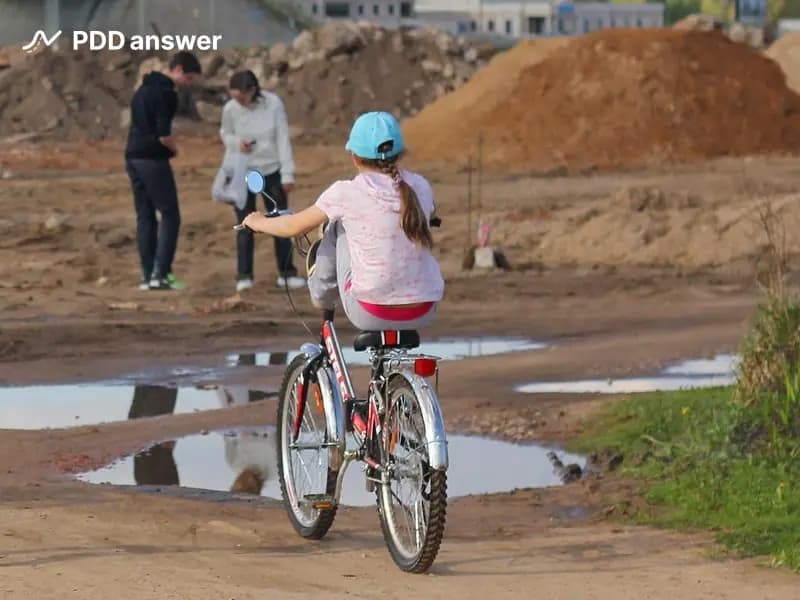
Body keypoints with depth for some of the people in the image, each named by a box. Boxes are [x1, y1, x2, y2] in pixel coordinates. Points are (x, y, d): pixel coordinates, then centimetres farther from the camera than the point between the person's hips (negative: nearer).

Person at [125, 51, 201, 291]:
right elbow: (164, 135, -20)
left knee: (145, 217, 9)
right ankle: (161, 273, -10)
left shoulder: (143, 88, 16)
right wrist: (174, 148, 2)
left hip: (133, 158, 9)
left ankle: (147, 275, 8)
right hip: (153, 160, -9)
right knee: (170, 216, -3)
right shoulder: (166, 93, -14)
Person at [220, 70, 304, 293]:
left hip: (271, 171, 1)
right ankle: (244, 276, 1)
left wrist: (288, 174, -9)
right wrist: (236, 143, -19)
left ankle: (286, 273, 15)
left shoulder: (273, 104, -17)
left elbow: (283, 139, -10)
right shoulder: (230, 109, -15)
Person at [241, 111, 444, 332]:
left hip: (370, 315, -3)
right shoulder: (420, 187, 1)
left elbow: (293, 227, 6)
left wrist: (258, 222, 27)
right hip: (424, 312, 3)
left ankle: (323, 295, 34)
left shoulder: (347, 193, -9)